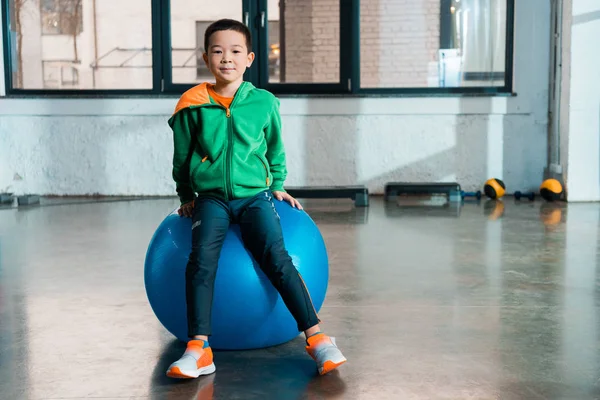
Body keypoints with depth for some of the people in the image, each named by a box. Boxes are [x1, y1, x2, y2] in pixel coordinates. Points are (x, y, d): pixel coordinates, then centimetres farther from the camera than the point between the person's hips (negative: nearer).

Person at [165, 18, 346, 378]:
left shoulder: (264, 102, 4)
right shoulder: (193, 107, 2)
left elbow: (275, 150, 20)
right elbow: (181, 159, 15)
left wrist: (277, 186, 21)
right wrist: (187, 196, 16)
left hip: (254, 194, 0)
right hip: (211, 197, 1)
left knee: (276, 257, -20)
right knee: (201, 260, -23)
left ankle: (317, 338, -18)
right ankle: (198, 349, -20)